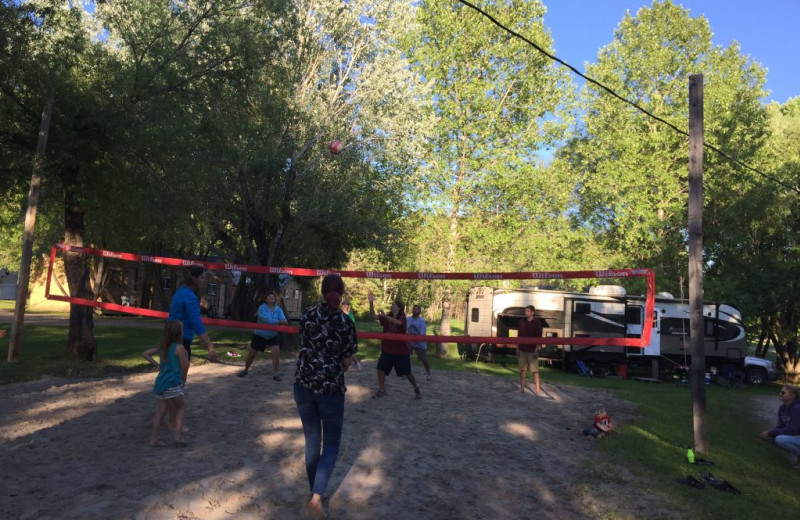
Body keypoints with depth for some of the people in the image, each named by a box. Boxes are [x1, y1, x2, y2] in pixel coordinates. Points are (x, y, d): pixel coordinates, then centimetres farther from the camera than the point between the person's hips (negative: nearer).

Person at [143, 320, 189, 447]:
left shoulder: (162, 347, 12)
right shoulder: (179, 348, -9)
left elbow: (145, 353, 15)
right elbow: (184, 367, -11)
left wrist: (157, 365, 12)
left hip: (160, 383, 6)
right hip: (173, 384, -6)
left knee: (160, 412, 11)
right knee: (181, 407, 9)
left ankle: (154, 439, 11)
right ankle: (178, 436, 2)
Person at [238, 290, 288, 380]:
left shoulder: (278, 309, -5)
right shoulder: (262, 308, -18)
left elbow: (284, 321, -19)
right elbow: (267, 320, -32)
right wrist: (279, 322, -35)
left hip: (273, 335, 2)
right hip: (259, 335, -2)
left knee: (276, 352, -17)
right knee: (251, 353, 6)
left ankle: (275, 373, -8)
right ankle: (245, 370, 31)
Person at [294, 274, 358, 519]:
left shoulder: (307, 314, -1)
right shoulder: (345, 322, -9)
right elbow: (347, 361, -4)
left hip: (304, 385, 3)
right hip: (331, 388, -3)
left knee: (312, 441, 17)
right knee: (331, 443, 10)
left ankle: (315, 492, 29)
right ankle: (317, 496, -4)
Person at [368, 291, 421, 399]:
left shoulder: (402, 317, -10)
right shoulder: (387, 317, 3)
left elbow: (398, 322, -34)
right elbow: (373, 316, -10)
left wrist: (385, 316, -44)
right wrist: (371, 302, -24)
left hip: (401, 350, -4)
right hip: (387, 349, 4)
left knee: (407, 373, 5)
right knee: (381, 369, -6)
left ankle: (416, 388, 29)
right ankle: (382, 390, 10)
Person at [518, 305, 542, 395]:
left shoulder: (537, 323, -5)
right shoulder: (522, 322, 7)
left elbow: (539, 338, -6)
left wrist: (536, 350, -13)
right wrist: (517, 348, 9)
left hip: (532, 351, -4)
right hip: (522, 350, 4)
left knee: (535, 371, -3)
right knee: (522, 369, 8)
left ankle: (537, 390, 0)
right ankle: (522, 388, 14)